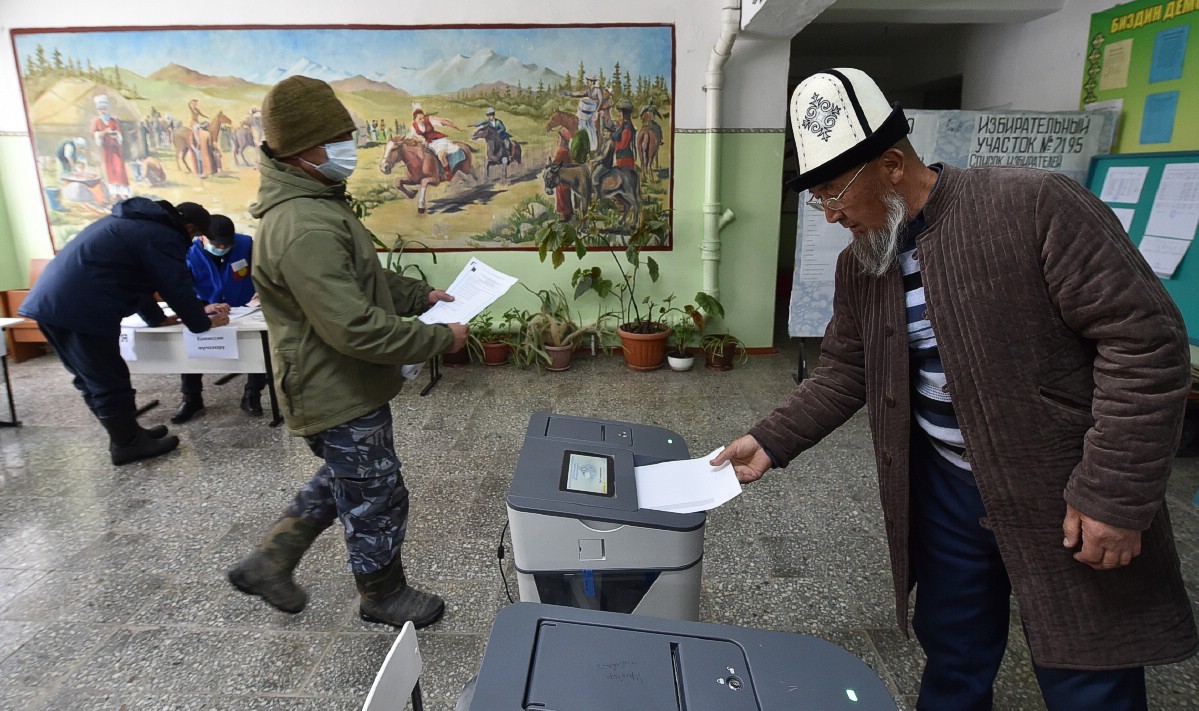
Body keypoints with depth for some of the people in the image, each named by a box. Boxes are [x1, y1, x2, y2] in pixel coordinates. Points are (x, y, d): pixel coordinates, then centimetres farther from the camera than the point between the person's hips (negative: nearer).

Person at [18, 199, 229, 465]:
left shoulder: (133, 222, 26)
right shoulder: (163, 237, -7)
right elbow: (179, 288, -8)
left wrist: (157, 318, 34)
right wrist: (203, 323, 6)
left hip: (50, 301, 11)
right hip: (80, 310, -11)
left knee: (91, 379, 17)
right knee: (109, 382, 1)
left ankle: (126, 434, 30)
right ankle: (128, 444, 13)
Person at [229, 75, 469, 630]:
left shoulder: (315, 203, 7)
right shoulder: (304, 229, -30)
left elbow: (361, 278, 19)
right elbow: (357, 329, -33)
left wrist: (420, 294, 8)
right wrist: (439, 339, -23)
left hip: (339, 389, 11)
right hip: (340, 398, -10)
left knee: (341, 483, 29)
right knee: (376, 502, 10)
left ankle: (268, 564, 42)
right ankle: (384, 596, 34)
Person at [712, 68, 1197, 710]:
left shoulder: (1035, 206, -17)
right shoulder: (858, 266, 2)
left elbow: (1142, 336, -17)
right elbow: (844, 374, 9)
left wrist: (1114, 494, -19)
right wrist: (770, 442, -1)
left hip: (1064, 504, -4)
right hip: (944, 494, 5)